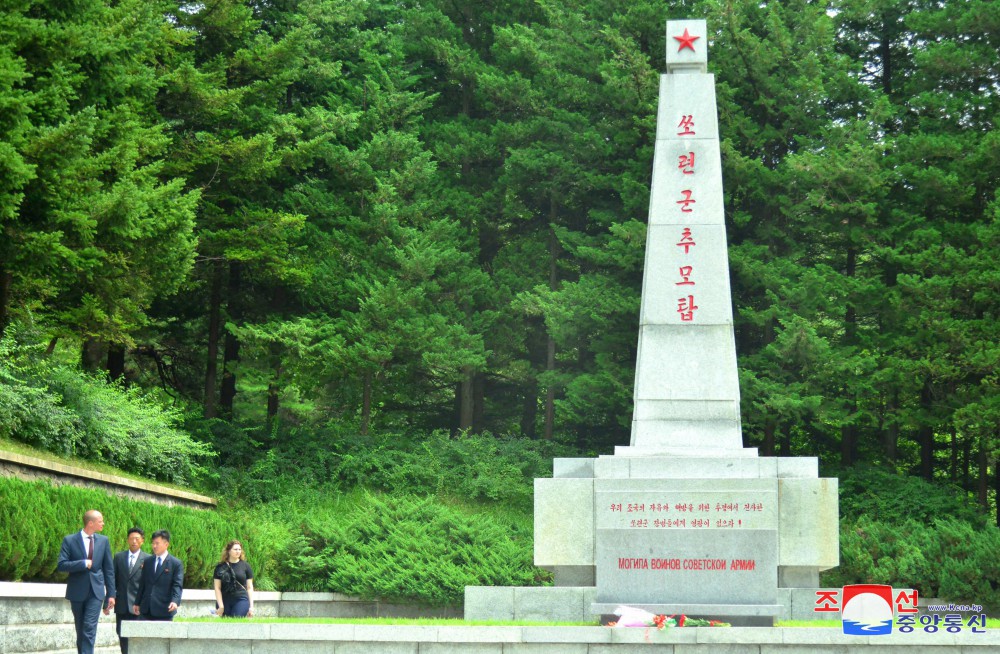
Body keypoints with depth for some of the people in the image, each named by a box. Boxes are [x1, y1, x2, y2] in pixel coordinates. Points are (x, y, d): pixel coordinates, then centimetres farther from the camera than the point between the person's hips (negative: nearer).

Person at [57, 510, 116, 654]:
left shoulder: (103, 541, 6)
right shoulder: (70, 540, -2)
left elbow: (109, 569, 8)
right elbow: (61, 565, -10)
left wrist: (111, 594, 5)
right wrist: (83, 564, -17)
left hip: (96, 591, 0)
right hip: (77, 592, 0)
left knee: (90, 628, -14)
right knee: (80, 630, 10)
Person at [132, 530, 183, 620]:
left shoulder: (176, 564, -2)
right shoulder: (147, 562, 14)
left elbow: (177, 585, -10)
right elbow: (142, 584, 18)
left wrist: (175, 601, -26)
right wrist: (137, 603, 17)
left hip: (163, 610, -4)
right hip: (146, 610, 4)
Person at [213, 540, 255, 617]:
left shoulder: (245, 566, 8)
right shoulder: (220, 567, 7)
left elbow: (249, 587, 10)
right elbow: (217, 588, 5)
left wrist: (251, 606, 4)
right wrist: (221, 606, -5)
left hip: (241, 601, -1)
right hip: (225, 602, 1)